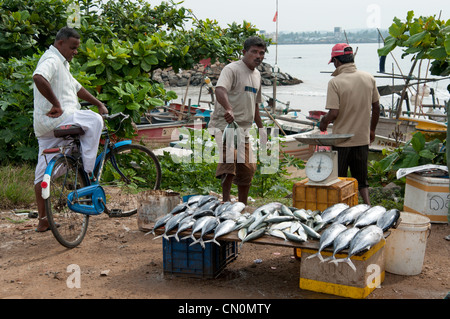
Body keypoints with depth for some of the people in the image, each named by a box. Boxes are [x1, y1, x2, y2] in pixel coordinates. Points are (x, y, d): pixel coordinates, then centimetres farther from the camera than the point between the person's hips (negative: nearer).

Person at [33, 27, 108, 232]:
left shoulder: (61, 63, 25)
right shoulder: (52, 60, -11)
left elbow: (76, 88, 32)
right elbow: (38, 78, -32)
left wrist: (99, 104, 27)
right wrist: (56, 104, -28)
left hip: (45, 126, 10)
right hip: (55, 118, -10)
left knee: (44, 171, 9)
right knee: (94, 121, -8)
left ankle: (42, 220, 13)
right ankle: (87, 173, -7)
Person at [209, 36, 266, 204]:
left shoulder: (257, 75, 19)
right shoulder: (232, 69, -8)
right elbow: (220, 90, -28)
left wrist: (261, 128, 30)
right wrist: (228, 109, -46)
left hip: (244, 128, 8)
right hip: (225, 123, -8)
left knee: (248, 169, 8)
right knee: (229, 159, -29)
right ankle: (226, 200, -26)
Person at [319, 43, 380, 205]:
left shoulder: (335, 82, -16)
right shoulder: (369, 78, 0)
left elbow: (334, 113, -20)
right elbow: (376, 108, 7)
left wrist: (323, 123, 0)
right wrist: (372, 130, 20)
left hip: (342, 139, -4)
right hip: (362, 138, 4)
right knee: (361, 179, 17)